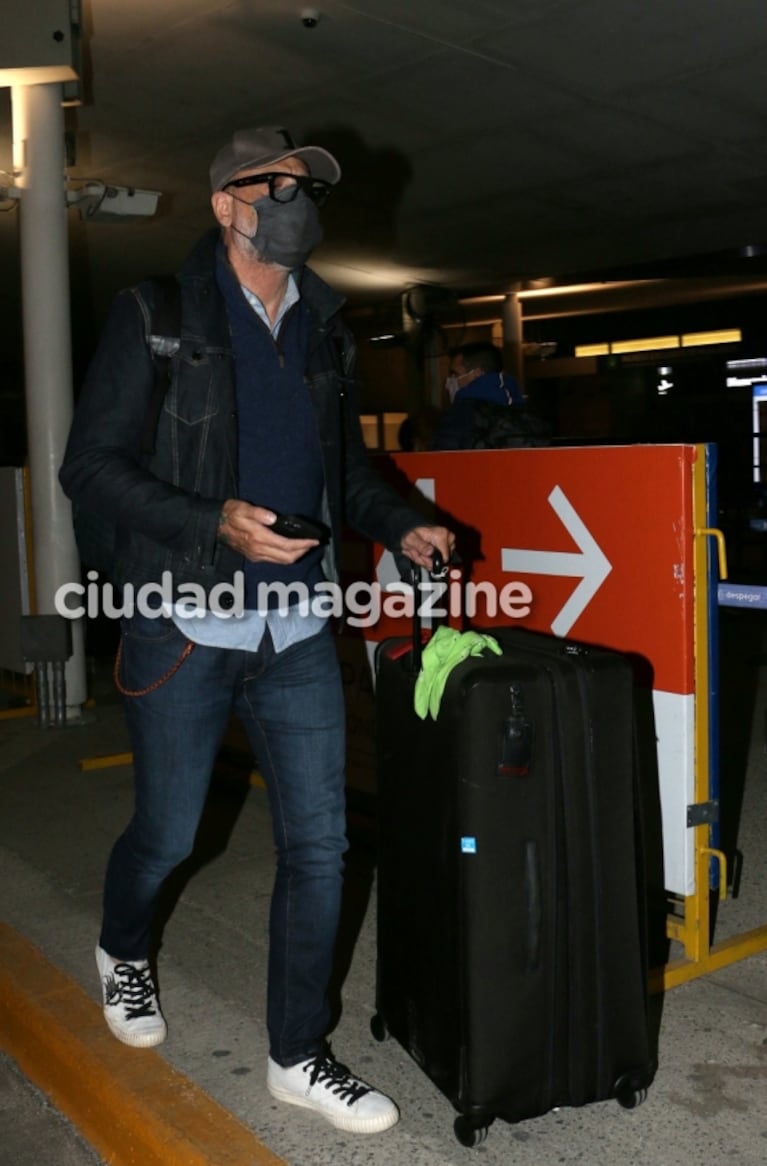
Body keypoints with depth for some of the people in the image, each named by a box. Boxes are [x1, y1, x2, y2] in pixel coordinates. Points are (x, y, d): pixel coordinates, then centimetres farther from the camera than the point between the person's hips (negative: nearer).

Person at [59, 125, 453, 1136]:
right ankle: (123, 950, 46)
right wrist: (214, 524, -23)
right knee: (167, 835, 11)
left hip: (299, 634, 4)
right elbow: (91, 464, -9)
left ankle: (297, 1055, 21)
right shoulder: (156, 316, -4)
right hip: (185, 627, -4)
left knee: (318, 844, 4)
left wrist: (402, 526, 3)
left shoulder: (324, 328, 12)